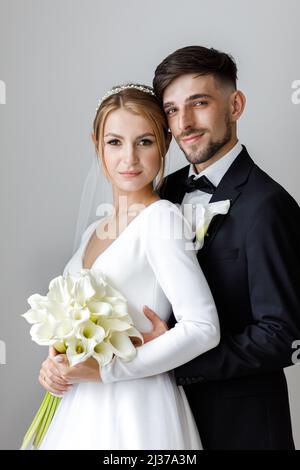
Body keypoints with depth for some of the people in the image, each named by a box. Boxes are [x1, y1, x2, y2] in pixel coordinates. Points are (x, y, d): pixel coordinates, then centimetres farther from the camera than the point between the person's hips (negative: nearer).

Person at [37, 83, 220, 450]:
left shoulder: (163, 218, -13)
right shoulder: (93, 232, 8)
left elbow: (203, 328, -19)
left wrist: (107, 369, -17)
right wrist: (54, 364, -2)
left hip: (137, 410, -6)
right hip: (82, 407, 6)